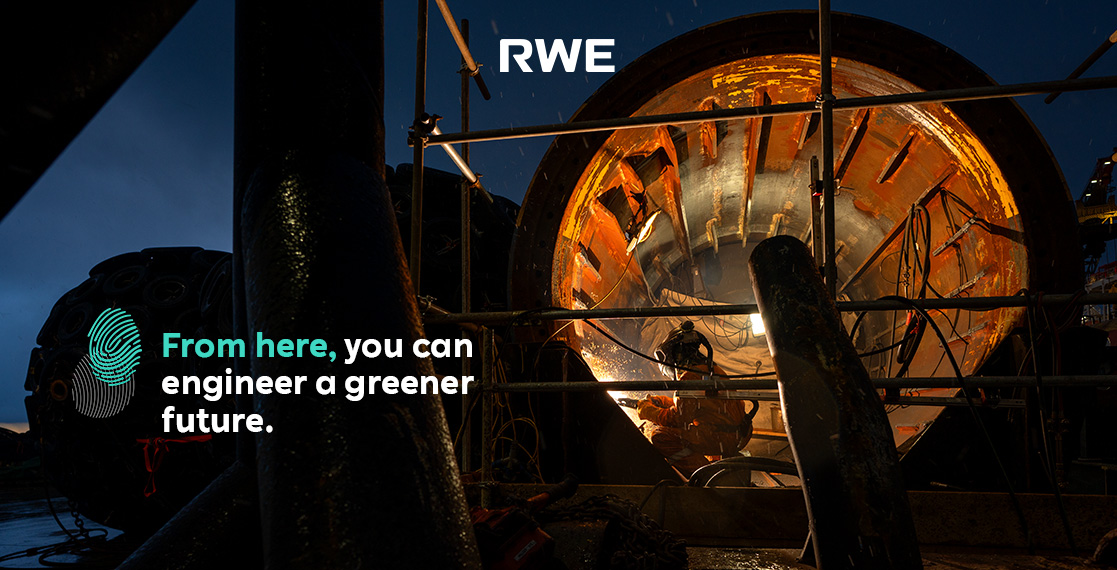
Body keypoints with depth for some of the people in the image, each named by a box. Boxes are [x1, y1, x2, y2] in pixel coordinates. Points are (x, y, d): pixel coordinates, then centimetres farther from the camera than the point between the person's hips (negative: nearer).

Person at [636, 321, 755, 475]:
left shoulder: (690, 377, -15)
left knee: (661, 436, -15)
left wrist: (646, 410, -1)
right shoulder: (711, 370, 17)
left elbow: (676, 419, -15)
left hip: (725, 438, -10)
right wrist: (657, 401, 22)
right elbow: (687, 405, 28)